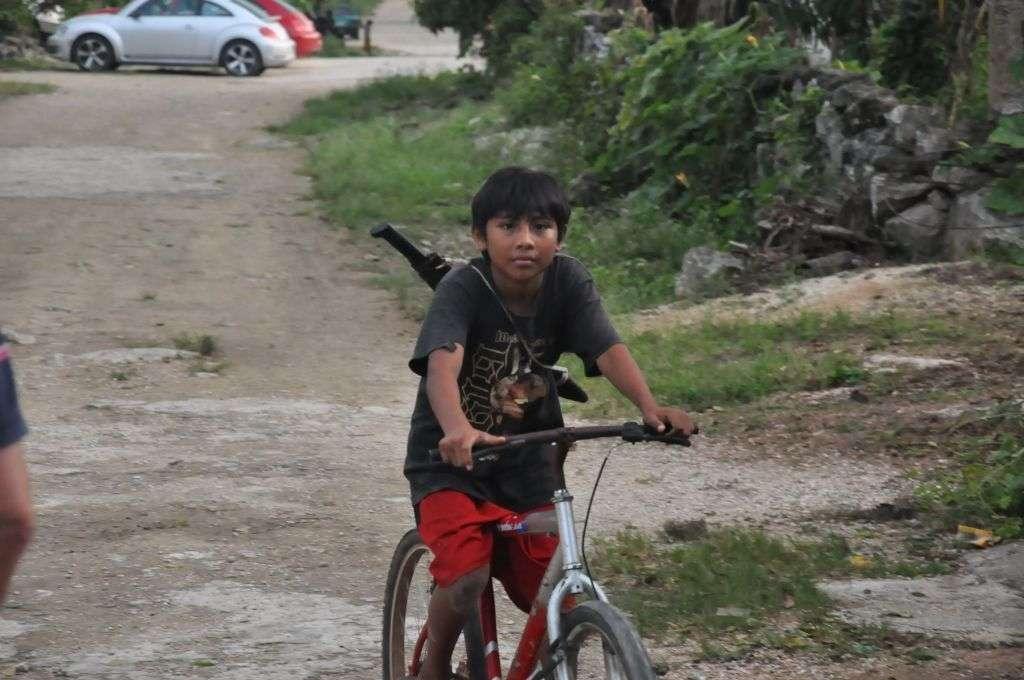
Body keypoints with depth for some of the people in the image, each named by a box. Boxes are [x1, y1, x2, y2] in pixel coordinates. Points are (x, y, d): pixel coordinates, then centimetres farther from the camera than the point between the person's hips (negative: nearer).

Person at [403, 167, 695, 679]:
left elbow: (608, 349, -21)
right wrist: (457, 429, -56)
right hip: (452, 461, -4)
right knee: (466, 578, -24)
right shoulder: (462, 289, -21)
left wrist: (649, 407, -41)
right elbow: (443, 364, -36)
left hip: (528, 461, 4)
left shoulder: (569, 282, -10)